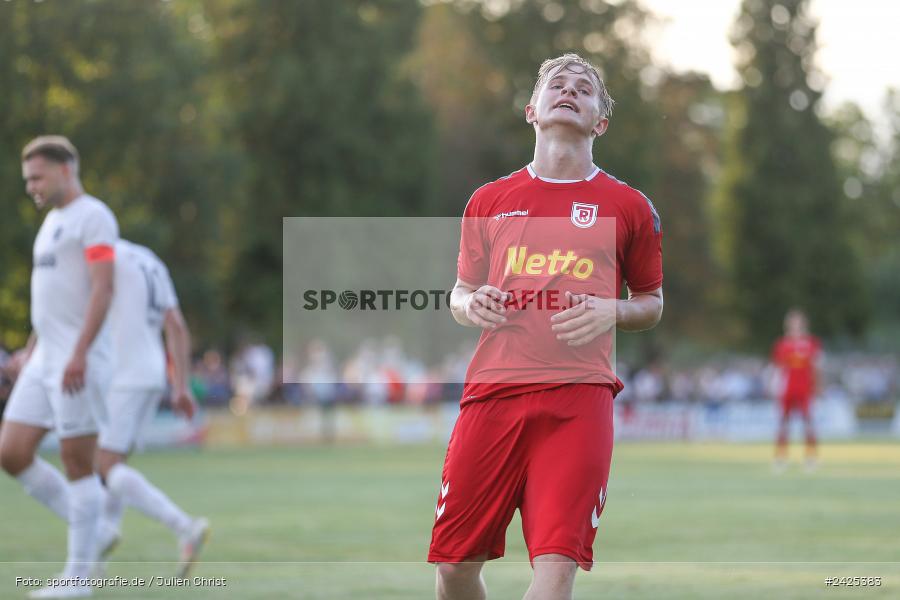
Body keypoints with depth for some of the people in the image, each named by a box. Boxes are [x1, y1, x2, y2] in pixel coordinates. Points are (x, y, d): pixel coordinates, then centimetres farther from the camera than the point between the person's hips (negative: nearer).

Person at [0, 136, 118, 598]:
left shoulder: (93, 216, -8)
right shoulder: (52, 222, 20)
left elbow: (102, 288, -18)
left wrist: (79, 354, -25)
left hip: (79, 363, -9)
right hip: (45, 362, 9)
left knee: (78, 464, -5)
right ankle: (89, 528, 14)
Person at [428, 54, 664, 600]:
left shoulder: (628, 206, 10)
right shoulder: (489, 201, 15)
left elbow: (652, 303, 18)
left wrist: (610, 313, -4)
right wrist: (469, 304, 1)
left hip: (579, 396, -2)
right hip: (492, 390, 2)